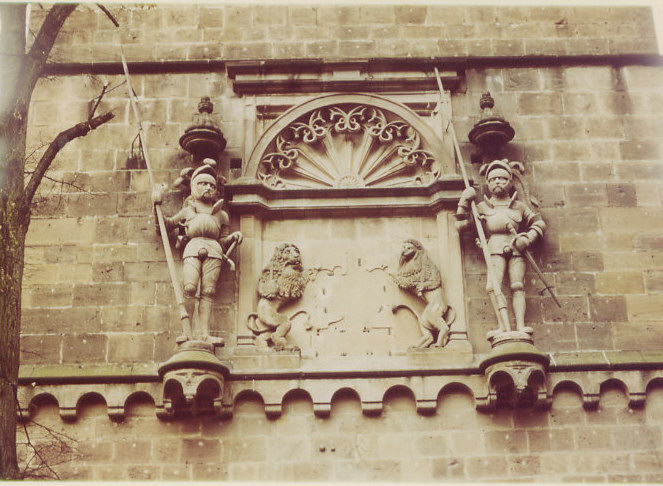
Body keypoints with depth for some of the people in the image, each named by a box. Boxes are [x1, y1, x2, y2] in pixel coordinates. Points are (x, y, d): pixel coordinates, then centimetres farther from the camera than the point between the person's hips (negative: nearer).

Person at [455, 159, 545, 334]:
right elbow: (461, 225, 13)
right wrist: (464, 202, 6)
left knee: (517, 287, -13)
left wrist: (527, 238, 6)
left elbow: (539, 223, 24)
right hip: (496, 250, -1)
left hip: (516, 250, 1)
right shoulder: (482, 207, 19)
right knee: (493, 286, -24)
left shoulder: (519, 206, 21)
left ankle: (520, 326, -20)